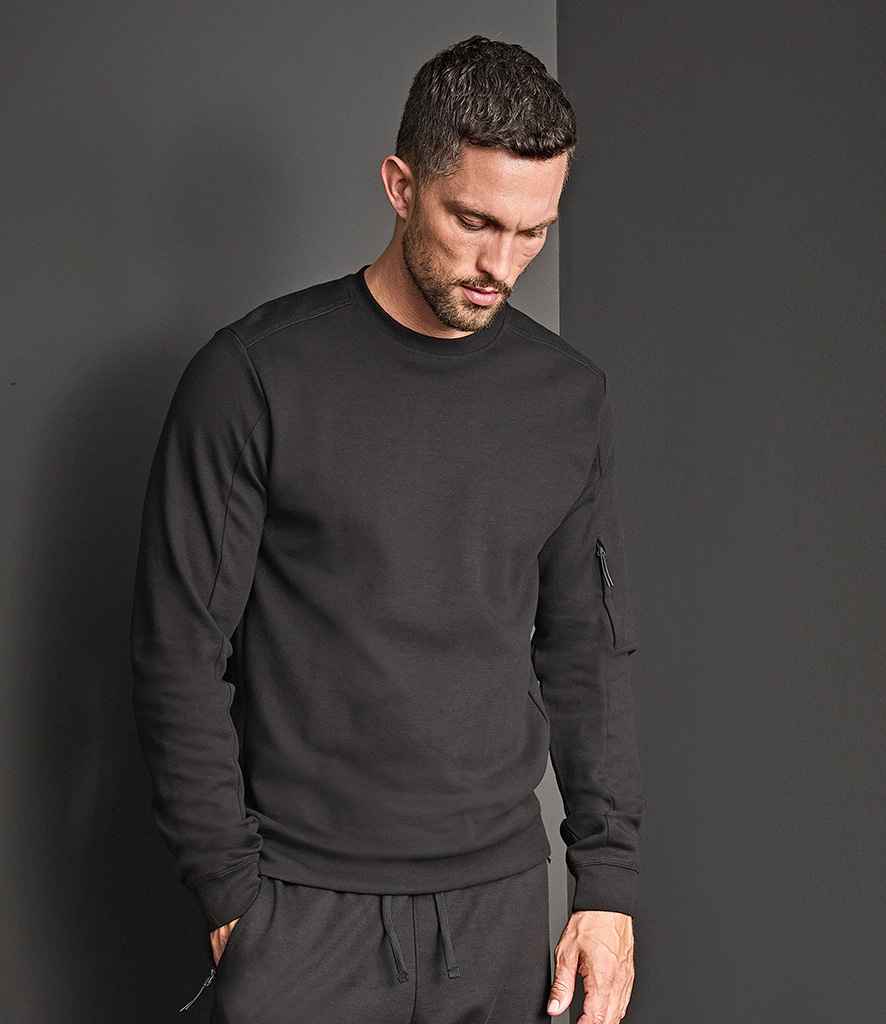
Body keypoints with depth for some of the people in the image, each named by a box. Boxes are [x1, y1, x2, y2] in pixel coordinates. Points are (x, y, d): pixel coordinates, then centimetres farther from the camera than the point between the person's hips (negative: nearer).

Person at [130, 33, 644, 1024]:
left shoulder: (569, 396, 3)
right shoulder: (254, 375, -10)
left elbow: (588, 652, 8)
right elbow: (180, 655, -7)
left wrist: (608, 878, 4)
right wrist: (228, 891, -8)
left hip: (499, 903, 4)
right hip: (302, 905, -3)